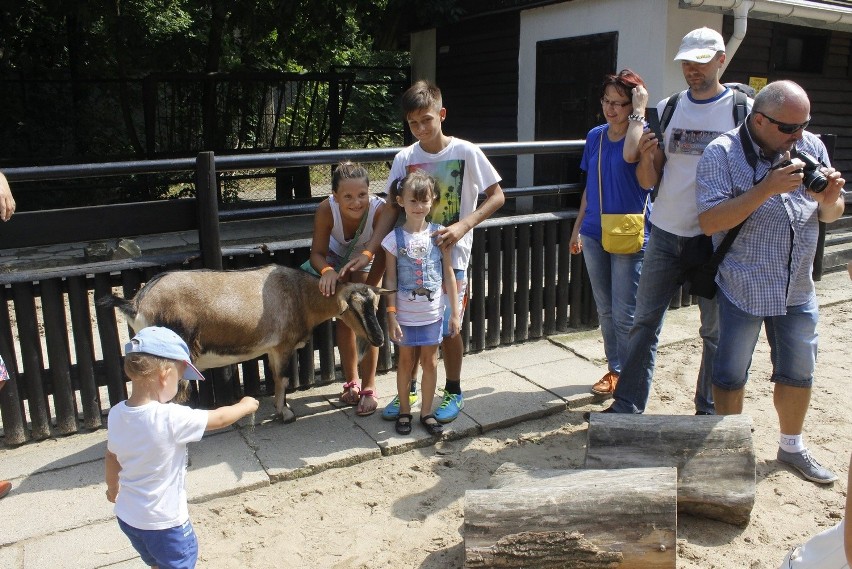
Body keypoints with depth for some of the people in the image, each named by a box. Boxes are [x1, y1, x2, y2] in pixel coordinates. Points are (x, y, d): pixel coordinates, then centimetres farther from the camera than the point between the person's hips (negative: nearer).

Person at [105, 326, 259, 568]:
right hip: (163, 522, -7)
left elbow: (112, 458, 8)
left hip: (127, 516, 7)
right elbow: (219, 418, -16)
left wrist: (113, 487, 27)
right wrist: (245, 406, 4)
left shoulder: (116, 414, -9)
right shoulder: (170, 418, -29)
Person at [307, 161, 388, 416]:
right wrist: (327, 271, -47)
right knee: (344, 317, 3)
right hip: (338, 257, 2)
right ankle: (351, 382, 21)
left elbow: (382, 255, -30)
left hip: (369, 262, -1)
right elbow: (317, 253, -25)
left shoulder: (380, 209, -40)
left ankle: (368, 388, 3)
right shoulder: (326, 209, -36)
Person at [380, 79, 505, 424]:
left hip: (452, 256, -3)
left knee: (448, 327, 4)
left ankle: (453, 392, 26)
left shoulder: (466, 152, -9)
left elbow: (496, 196, -6)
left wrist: (463, 226, -20)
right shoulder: (404, 159, -1)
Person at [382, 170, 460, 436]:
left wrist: (455, 312, -1)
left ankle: (426, 411, 25)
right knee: (406, 362, 12)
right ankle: (404, 411, 29)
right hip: (405, 315, -1)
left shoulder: (439, 234, -5)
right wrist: (391, 316, -8)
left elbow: (448, 275, -1)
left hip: (432, 314, 1)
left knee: (430, 362, 10)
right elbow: (390, 280, -5)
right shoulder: (394, 238, -8)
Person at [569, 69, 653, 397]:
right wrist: (577, 227, 17)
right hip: (594, 235, 6)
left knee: (625, 314, 0)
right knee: (605, 310, 14)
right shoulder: (595, 136, 8)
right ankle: (614, 370, 28)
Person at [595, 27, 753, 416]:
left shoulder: (744, 109, -3)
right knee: (644, 322, 4)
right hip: (665, 234, 3)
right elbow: (648, 181, 5)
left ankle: (709, 411, 24)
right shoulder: (666, 109, 7)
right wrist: (646, 156, -16)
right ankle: (627, 406, 12)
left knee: (716, 330, 8)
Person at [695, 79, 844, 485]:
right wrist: (767, 188, -29)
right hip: (742, 288, -5)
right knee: (731, 375, 10)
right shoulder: (722, 154, -13)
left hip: (798, 288, 5)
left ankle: (791, 446, 39)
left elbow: (829, 216, 9)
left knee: (798, 373, 17)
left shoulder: (811, 147, 2)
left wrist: (830, 198, -13)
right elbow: (710, 222, -23)